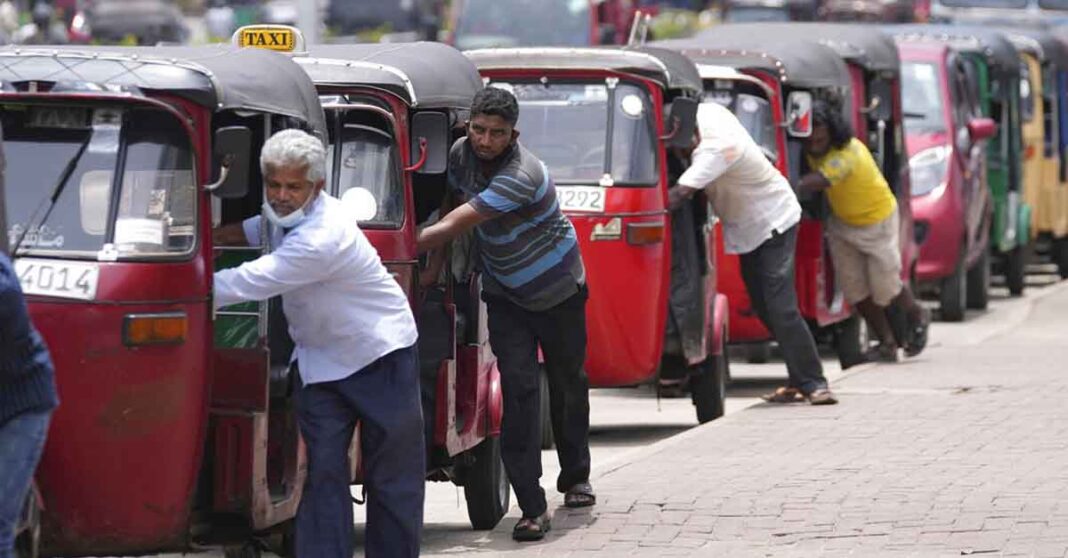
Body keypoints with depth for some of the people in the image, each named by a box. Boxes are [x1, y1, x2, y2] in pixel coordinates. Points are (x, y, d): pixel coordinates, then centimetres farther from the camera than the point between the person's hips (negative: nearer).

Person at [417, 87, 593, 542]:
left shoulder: (521, 176, -34)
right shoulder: (461, 154, -11)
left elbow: (450, 228, -36)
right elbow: (449, 208, 7)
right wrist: (437, 266, -3)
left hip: (558, 290, -4)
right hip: (505, 295, 4)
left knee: (568, 384, 12)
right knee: (519, 388, -11)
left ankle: (575, 477, 37)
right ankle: (532, 507, -16)